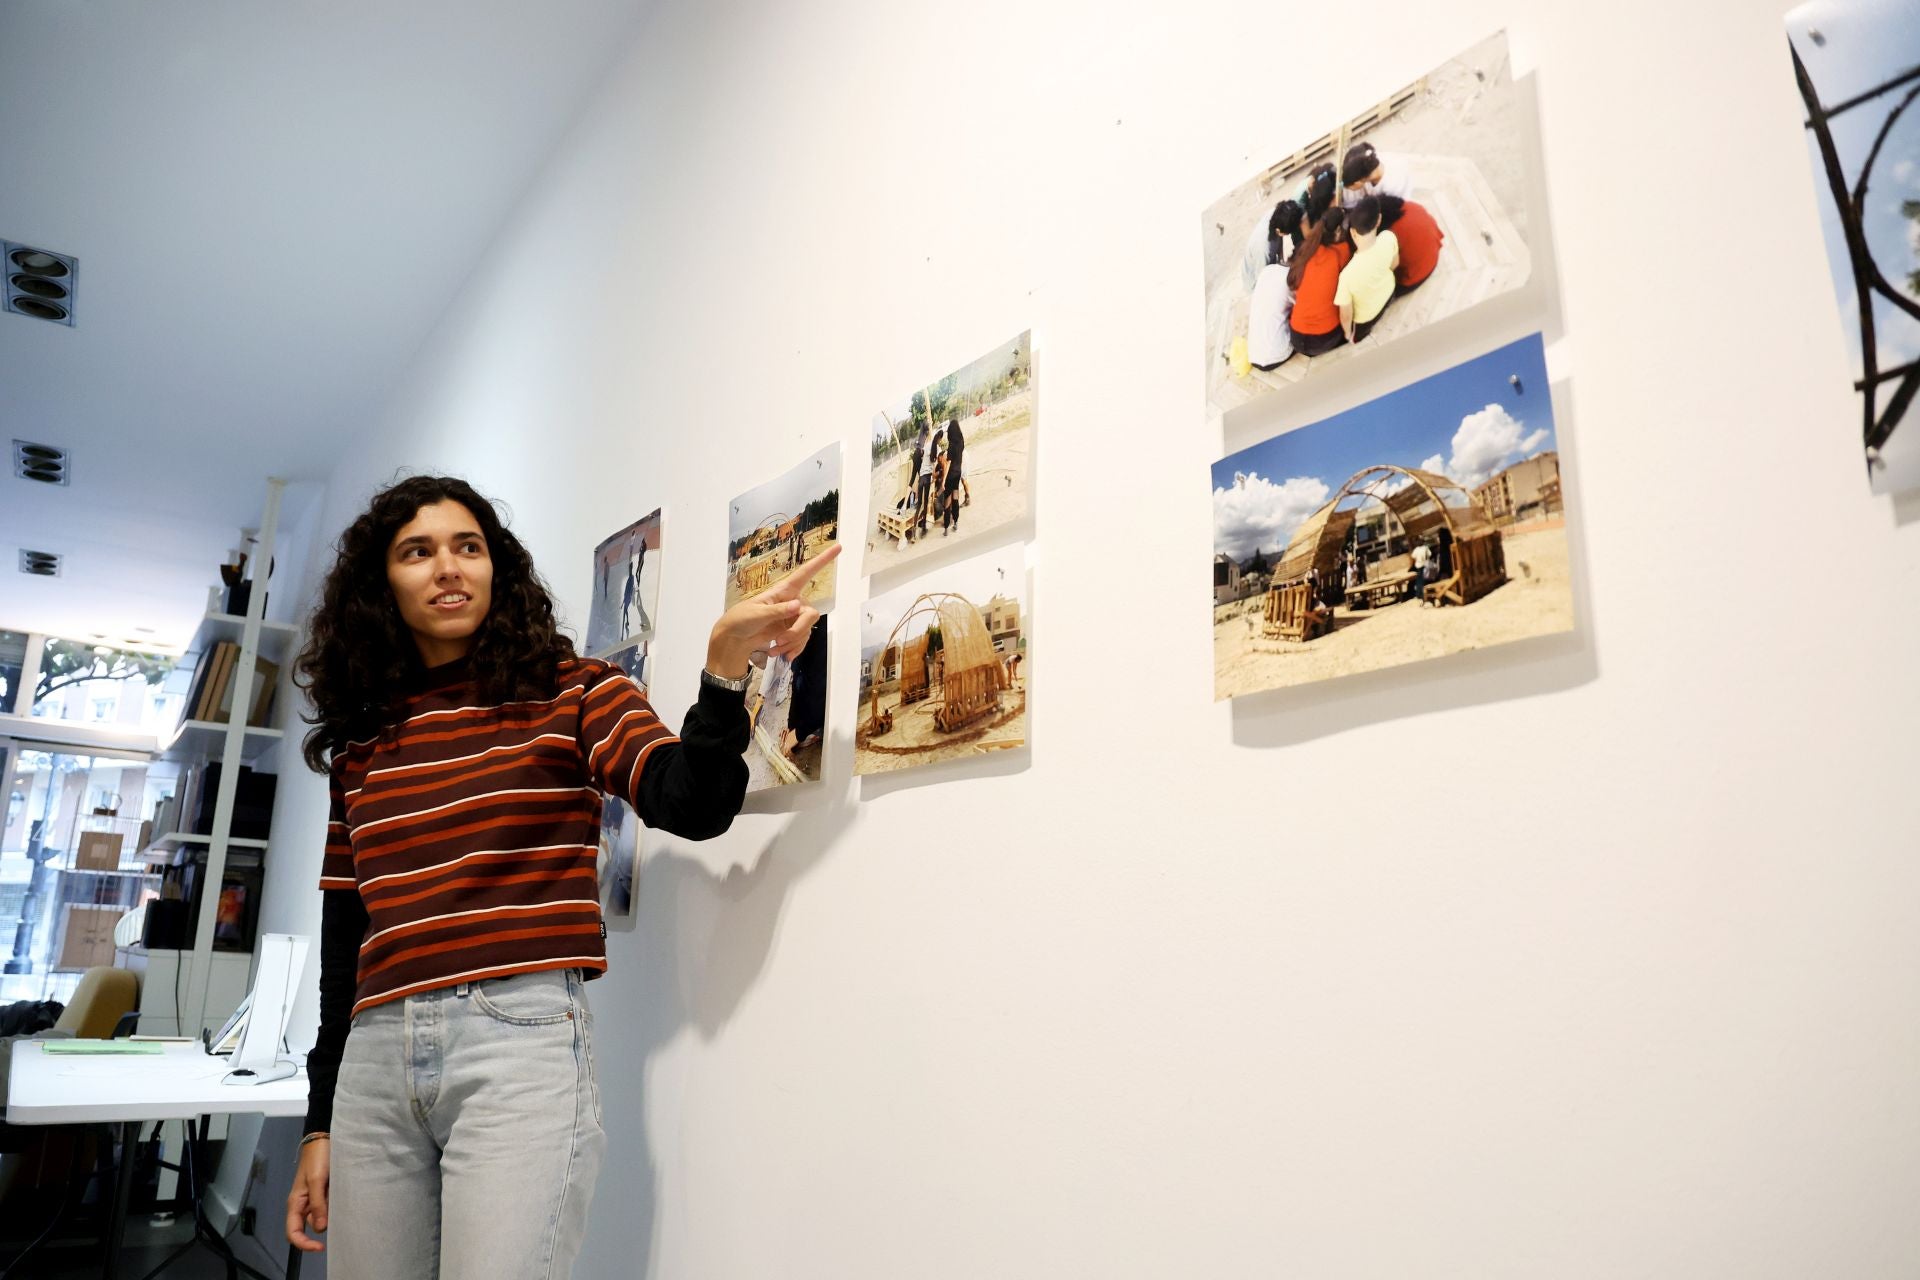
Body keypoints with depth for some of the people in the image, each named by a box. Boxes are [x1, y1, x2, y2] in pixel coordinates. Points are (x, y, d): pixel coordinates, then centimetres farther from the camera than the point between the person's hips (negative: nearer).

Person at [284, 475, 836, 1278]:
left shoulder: (569, 692, 2)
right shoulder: (361, 744, 14)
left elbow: (692, 805, -13)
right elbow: (344, 939, 17)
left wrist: (725, 668, -29)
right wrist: (321, 1122, 17)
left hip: (520, 1041, -4)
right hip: (375, 1058, 5)